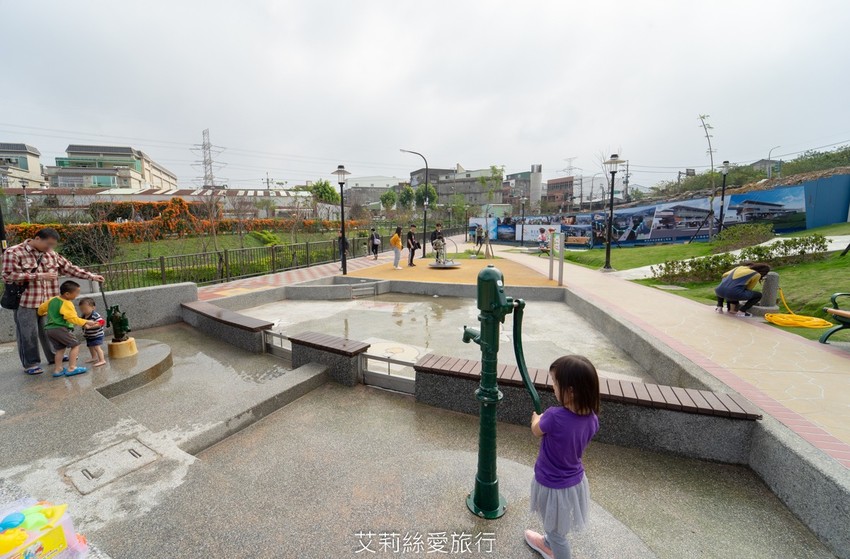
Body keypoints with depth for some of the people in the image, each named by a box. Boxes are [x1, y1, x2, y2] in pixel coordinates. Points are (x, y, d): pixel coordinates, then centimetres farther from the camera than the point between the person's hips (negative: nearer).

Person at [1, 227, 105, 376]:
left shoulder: (51, 255, 6)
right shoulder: (13, 253, -10)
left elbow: (69, 268, 8)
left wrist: (91, 276, 2)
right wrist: (38, 276, -21)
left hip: (48, 302, 5)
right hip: (26, 303, -5)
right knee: (28, 334, 3)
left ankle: (54, 356, 31)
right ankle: (30, 363, 16)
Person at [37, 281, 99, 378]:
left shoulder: (52, 300, 11)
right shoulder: (66, 304, -15)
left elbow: (41, 308, 26)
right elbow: (73, 318, -24)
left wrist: (42, 314, 46)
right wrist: (86, 322, -26)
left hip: (49, 329, 9)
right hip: (60, 329, -9)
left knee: (60, 348, 17)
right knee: (75, 345, -3)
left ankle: (57, 369, 19)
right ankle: (71, 368, -5)